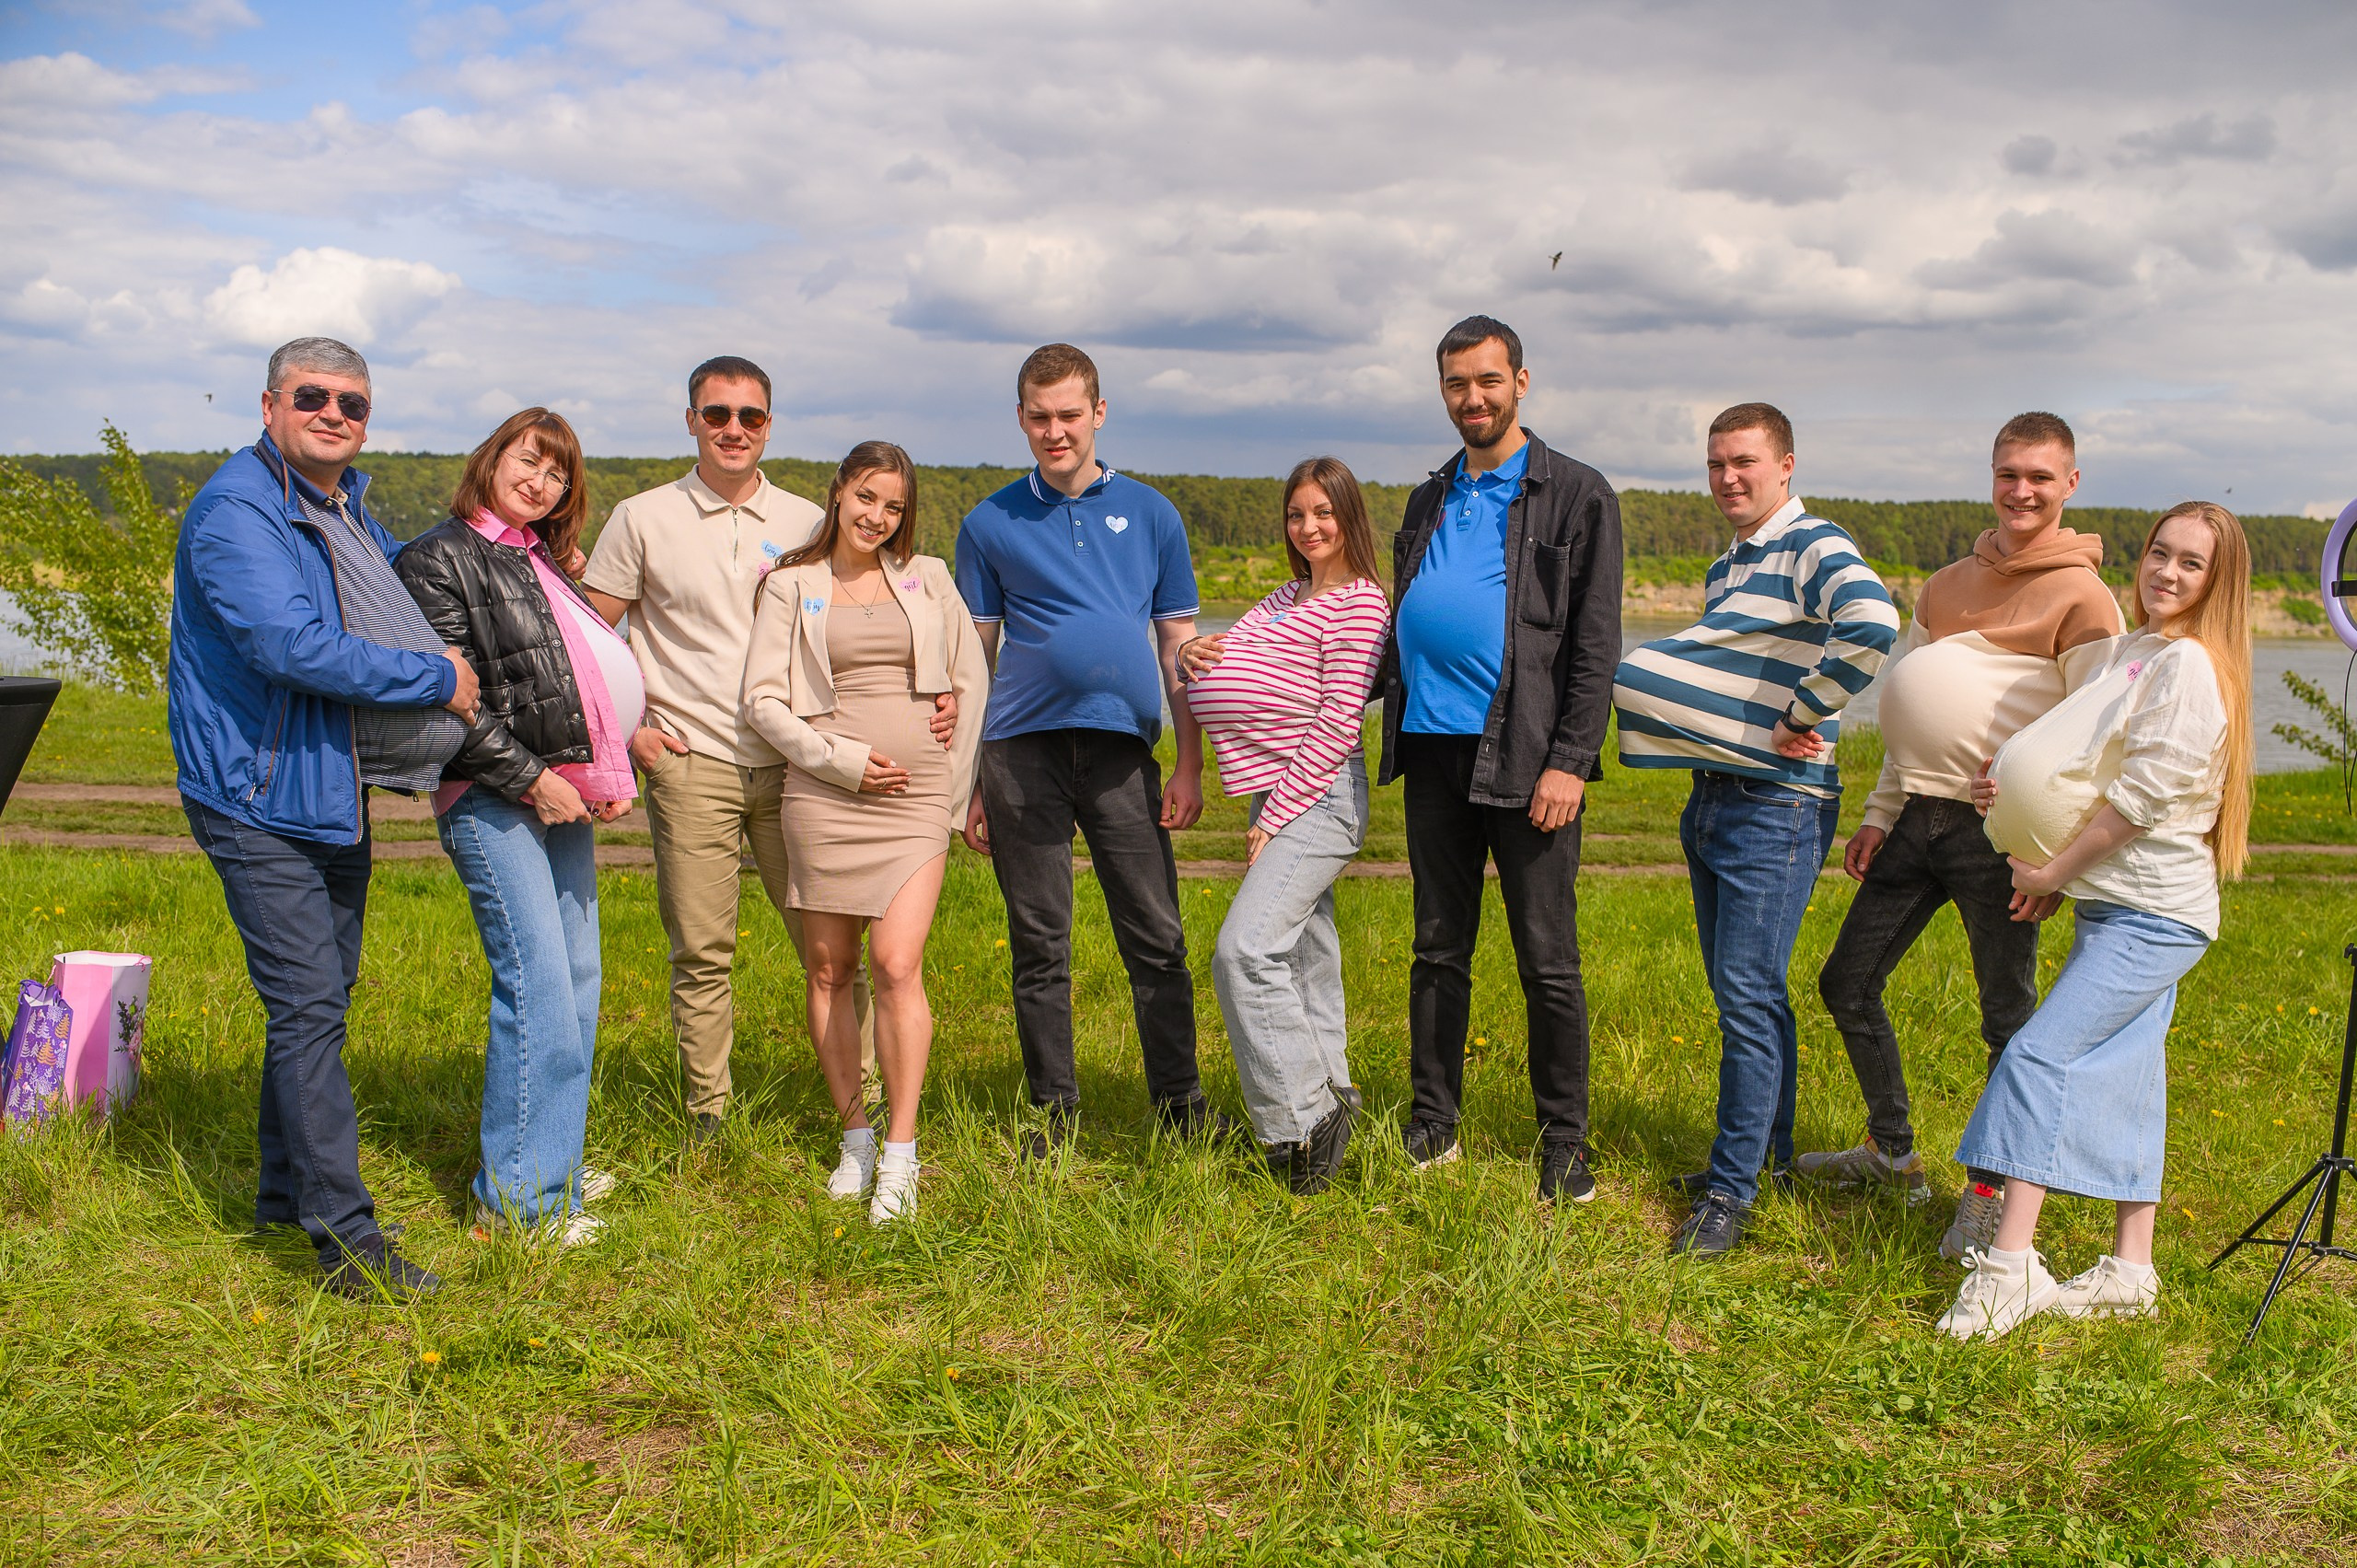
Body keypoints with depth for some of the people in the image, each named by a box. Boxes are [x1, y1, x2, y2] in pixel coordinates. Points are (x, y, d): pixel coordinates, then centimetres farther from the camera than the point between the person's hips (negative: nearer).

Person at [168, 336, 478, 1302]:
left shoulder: (347, 504, 13)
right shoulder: (236, 510, -16)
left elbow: (397, 572, 37)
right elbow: (291, 644, -28)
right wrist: (435, 679, -19)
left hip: (336, 794, 9)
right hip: (258, 798, -9)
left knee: (321, 996, 17)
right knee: (307, 1006, -10)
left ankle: (287, 1192, 32)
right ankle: (346, 1239, -7)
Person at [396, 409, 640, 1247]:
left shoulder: (542, 565, 20)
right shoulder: (439, 558, -4)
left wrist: (608, 775, 11)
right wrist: (529, 779, -14)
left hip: (563, 797, 8)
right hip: (491, 801, -8)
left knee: (577, 979, 8)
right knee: (537, 982, -12)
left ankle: (555, 1162, 20)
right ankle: (516, 1196, -4)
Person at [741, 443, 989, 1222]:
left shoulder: (928, 578, 12)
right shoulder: (791, 587, 8)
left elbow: (972, 679, 16)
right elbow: (762, 698, 3)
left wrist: (956, 786, 12)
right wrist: (840, 758, -9)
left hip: (916, 794, 0)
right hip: (824, 794, 1)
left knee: (896, 964, -13)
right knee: (829, 970, 4)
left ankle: (901, 1156, -6)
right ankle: (854, 1136, 18)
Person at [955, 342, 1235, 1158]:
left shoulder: (1151, 514, 10)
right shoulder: (990, 525, 8)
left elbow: (1179, 644, 12)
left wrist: (1190, 765, 5)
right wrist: (968, 784, 4)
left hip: (1122, 749, 0)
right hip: (1024, 750, 0)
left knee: (1157, 938, 2)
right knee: (1039, 945, 5)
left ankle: (1180, 1101, 15)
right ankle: (1054, 1111, 16)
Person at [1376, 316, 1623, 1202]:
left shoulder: (1577, 497, 0)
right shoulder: (1429, 501, 18)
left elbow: (1595, 645, -5)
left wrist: (1570, 762, -13)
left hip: (1524, 757, -5)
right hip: (1431, 747, 5)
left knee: (1547, 961, 1)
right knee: (1438, 950, 11)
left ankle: (1564, 1144, 12)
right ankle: (1432, 1126, 21)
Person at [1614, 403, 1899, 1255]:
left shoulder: (1815, 549, -11)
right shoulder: (1723, 570, 17)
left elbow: (1871, 625, -32)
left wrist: (1801, 719, -23)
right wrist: (1653, 682, 9)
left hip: (1777, 807, -9)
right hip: (1712, 801, 9)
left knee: (1748, 994, -8)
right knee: (1742, 991, 16)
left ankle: (1733, 1188, -2)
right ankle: (1769, 1150, 28)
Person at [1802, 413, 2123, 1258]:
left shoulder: (2082, 596, -4)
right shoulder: (1949, 585, 17)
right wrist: (1879, 815, 16)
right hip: (1920, 817, 7)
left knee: (2008, 1016, 2)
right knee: (1847, 982, 10)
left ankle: (1987, 1190, 16)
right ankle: (1894, 1155, 26)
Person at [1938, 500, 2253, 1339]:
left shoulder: (2191, 666, -13)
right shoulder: (2130, 650, 15)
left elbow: (2143, 793, -18)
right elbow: (2083, 770, 19)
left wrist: (2052, 872, -12)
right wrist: (2012, 781, 1)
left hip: (2153, 914, -9)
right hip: (2120, 903, 9)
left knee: (2040, 1057, -15)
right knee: (2121, 1073, 11)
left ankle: (2009, 1265, -16)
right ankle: (2131, 1270, 19)